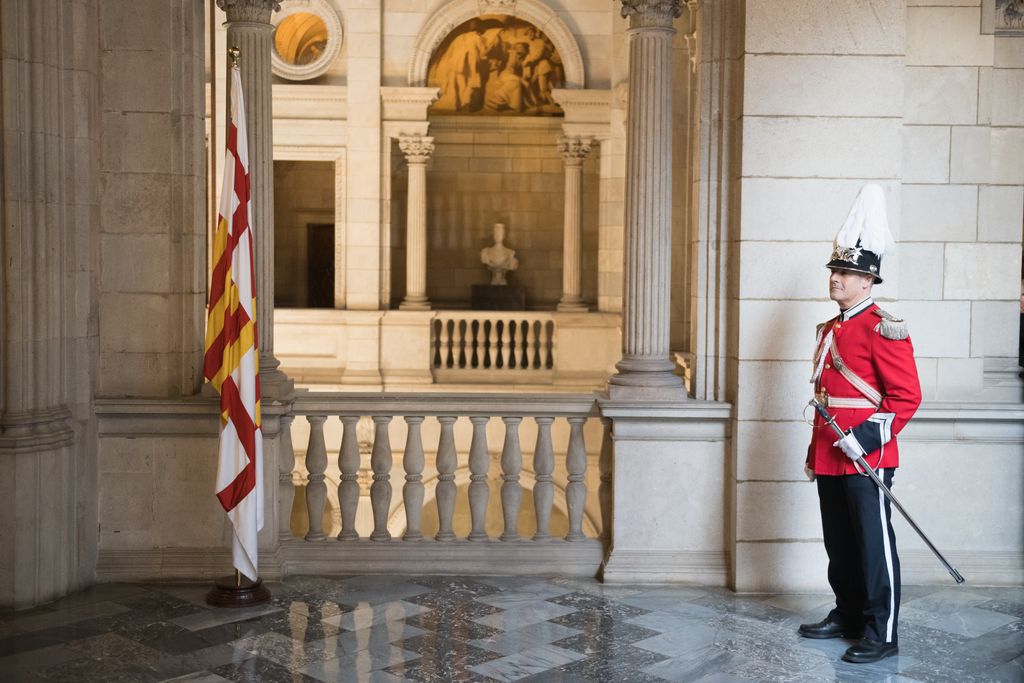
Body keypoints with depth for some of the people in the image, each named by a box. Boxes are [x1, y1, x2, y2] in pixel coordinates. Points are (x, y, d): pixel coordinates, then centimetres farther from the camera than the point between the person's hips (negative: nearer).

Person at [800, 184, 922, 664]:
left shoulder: (884, 330, -11)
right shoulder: (830, 330, 14)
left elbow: (907, 397, -15)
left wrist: (865, 439, -22)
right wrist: (815, 453, 21)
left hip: (866, 459, -8)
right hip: (830, 460, 8)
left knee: (874, 546, -1)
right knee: (839, 545, 16)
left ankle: (882, 635, 7)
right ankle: (848, 616, 30)